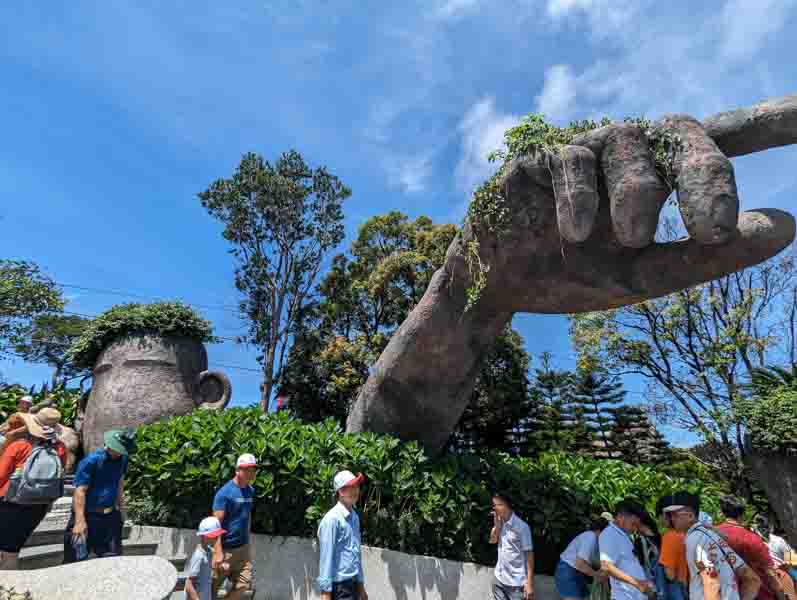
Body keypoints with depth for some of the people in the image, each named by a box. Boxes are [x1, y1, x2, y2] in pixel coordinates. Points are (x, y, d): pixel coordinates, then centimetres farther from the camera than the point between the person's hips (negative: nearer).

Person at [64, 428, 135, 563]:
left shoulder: (123, 458, -3)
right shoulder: (91, 461, -20)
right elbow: (80, 491, -21)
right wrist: (80, 520, -24)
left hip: (110, 515, 5)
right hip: (88, 515, -5)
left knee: (112, 557, 13)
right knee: (76, 558, 0)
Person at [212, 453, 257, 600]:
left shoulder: (250, 490, 5)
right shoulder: (225, 492, -16)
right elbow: (217, 523, -18)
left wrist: (248, 541, 16)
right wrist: (218, 553, -21)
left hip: (243, 548, 6)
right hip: (225, 549, -6)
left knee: (243, 585, 9)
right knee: (213, 586, 8)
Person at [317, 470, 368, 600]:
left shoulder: (355, 517, 10)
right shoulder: (332, 519, -15)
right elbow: (326, 557, -17)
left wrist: (361, 585, 17)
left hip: (353, 584, 8)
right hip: (339, 585, -8)